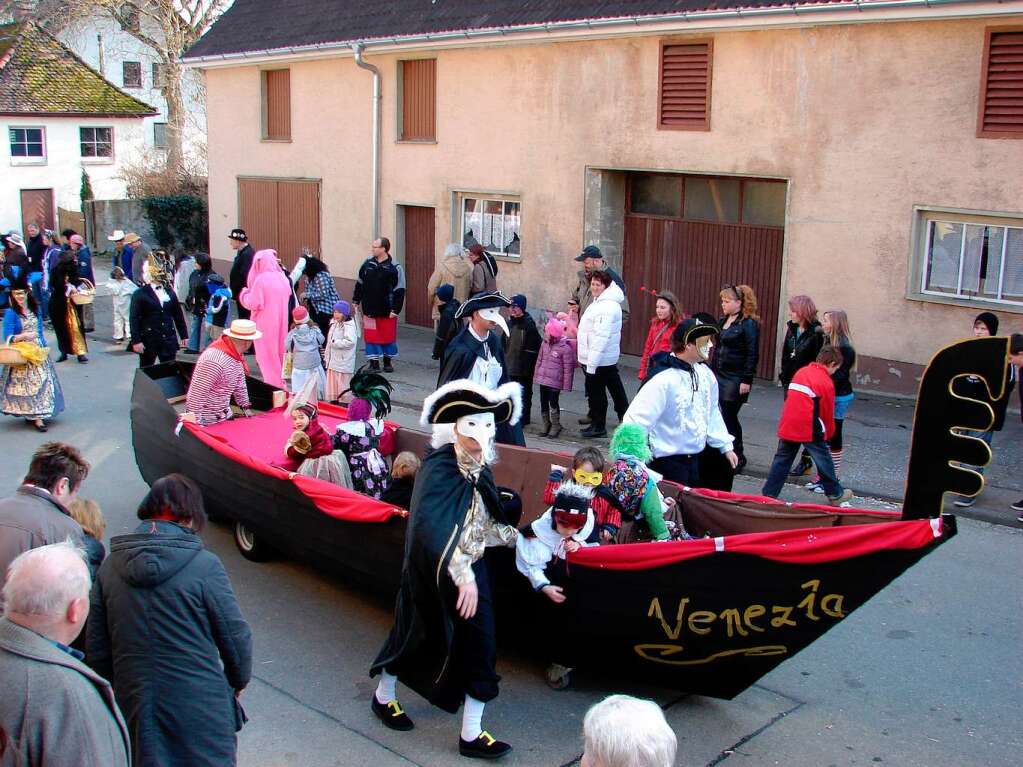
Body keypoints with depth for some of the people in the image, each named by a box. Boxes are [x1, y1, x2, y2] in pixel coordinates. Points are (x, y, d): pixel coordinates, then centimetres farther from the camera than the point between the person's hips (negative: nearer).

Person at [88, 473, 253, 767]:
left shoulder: (110, 566, -2)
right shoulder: (204, 565, -15)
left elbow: (96, 646, 4)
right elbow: (235, 636, -9)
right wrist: (239, 681, 9)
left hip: (134, 709, 4)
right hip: (199, 709, -4)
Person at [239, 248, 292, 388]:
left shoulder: (261, 279, -19)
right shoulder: (283, 278, -1)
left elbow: (253, 303, -18)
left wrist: (244, 293, -1)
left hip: (265, 323, -6)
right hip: (281, 322, 6)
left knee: (267, 354, 5)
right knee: (279, 352, 19)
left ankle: (273, 383, 7)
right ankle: (280, 381, 29)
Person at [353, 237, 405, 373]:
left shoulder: (395, 268, -10)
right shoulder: (368, 263, 4)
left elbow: (399, 291, -11)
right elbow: (359, 283, 14)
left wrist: (395, 309, -14)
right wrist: (356, 300, 13)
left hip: (386, 310, -3)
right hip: (369, 309, 3)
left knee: (388, 336, 7)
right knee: (371, 336, 4)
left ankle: (387, 361, 23)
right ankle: (374, 362, 12)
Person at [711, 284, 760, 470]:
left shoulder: (749, 324, -10)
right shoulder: (723, 321, 12)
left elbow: (753, 354, -12)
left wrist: (747, 380, -16)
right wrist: (711, 371, 16)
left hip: (736, 378, -7)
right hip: (719, 375, 7)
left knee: (730, 417, -3)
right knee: (726, 416, 7)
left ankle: (738, 457, 11)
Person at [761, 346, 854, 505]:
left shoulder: (801, 372, 12)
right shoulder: (826, 382, -6)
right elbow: (828, 413, -1)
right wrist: (829, 433, 16)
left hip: (788, 426, 5)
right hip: (810, 429, -5)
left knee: (782, 460, 12)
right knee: (824, 461, 11)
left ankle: (768, 494, 10)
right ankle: (835, 494, 24)